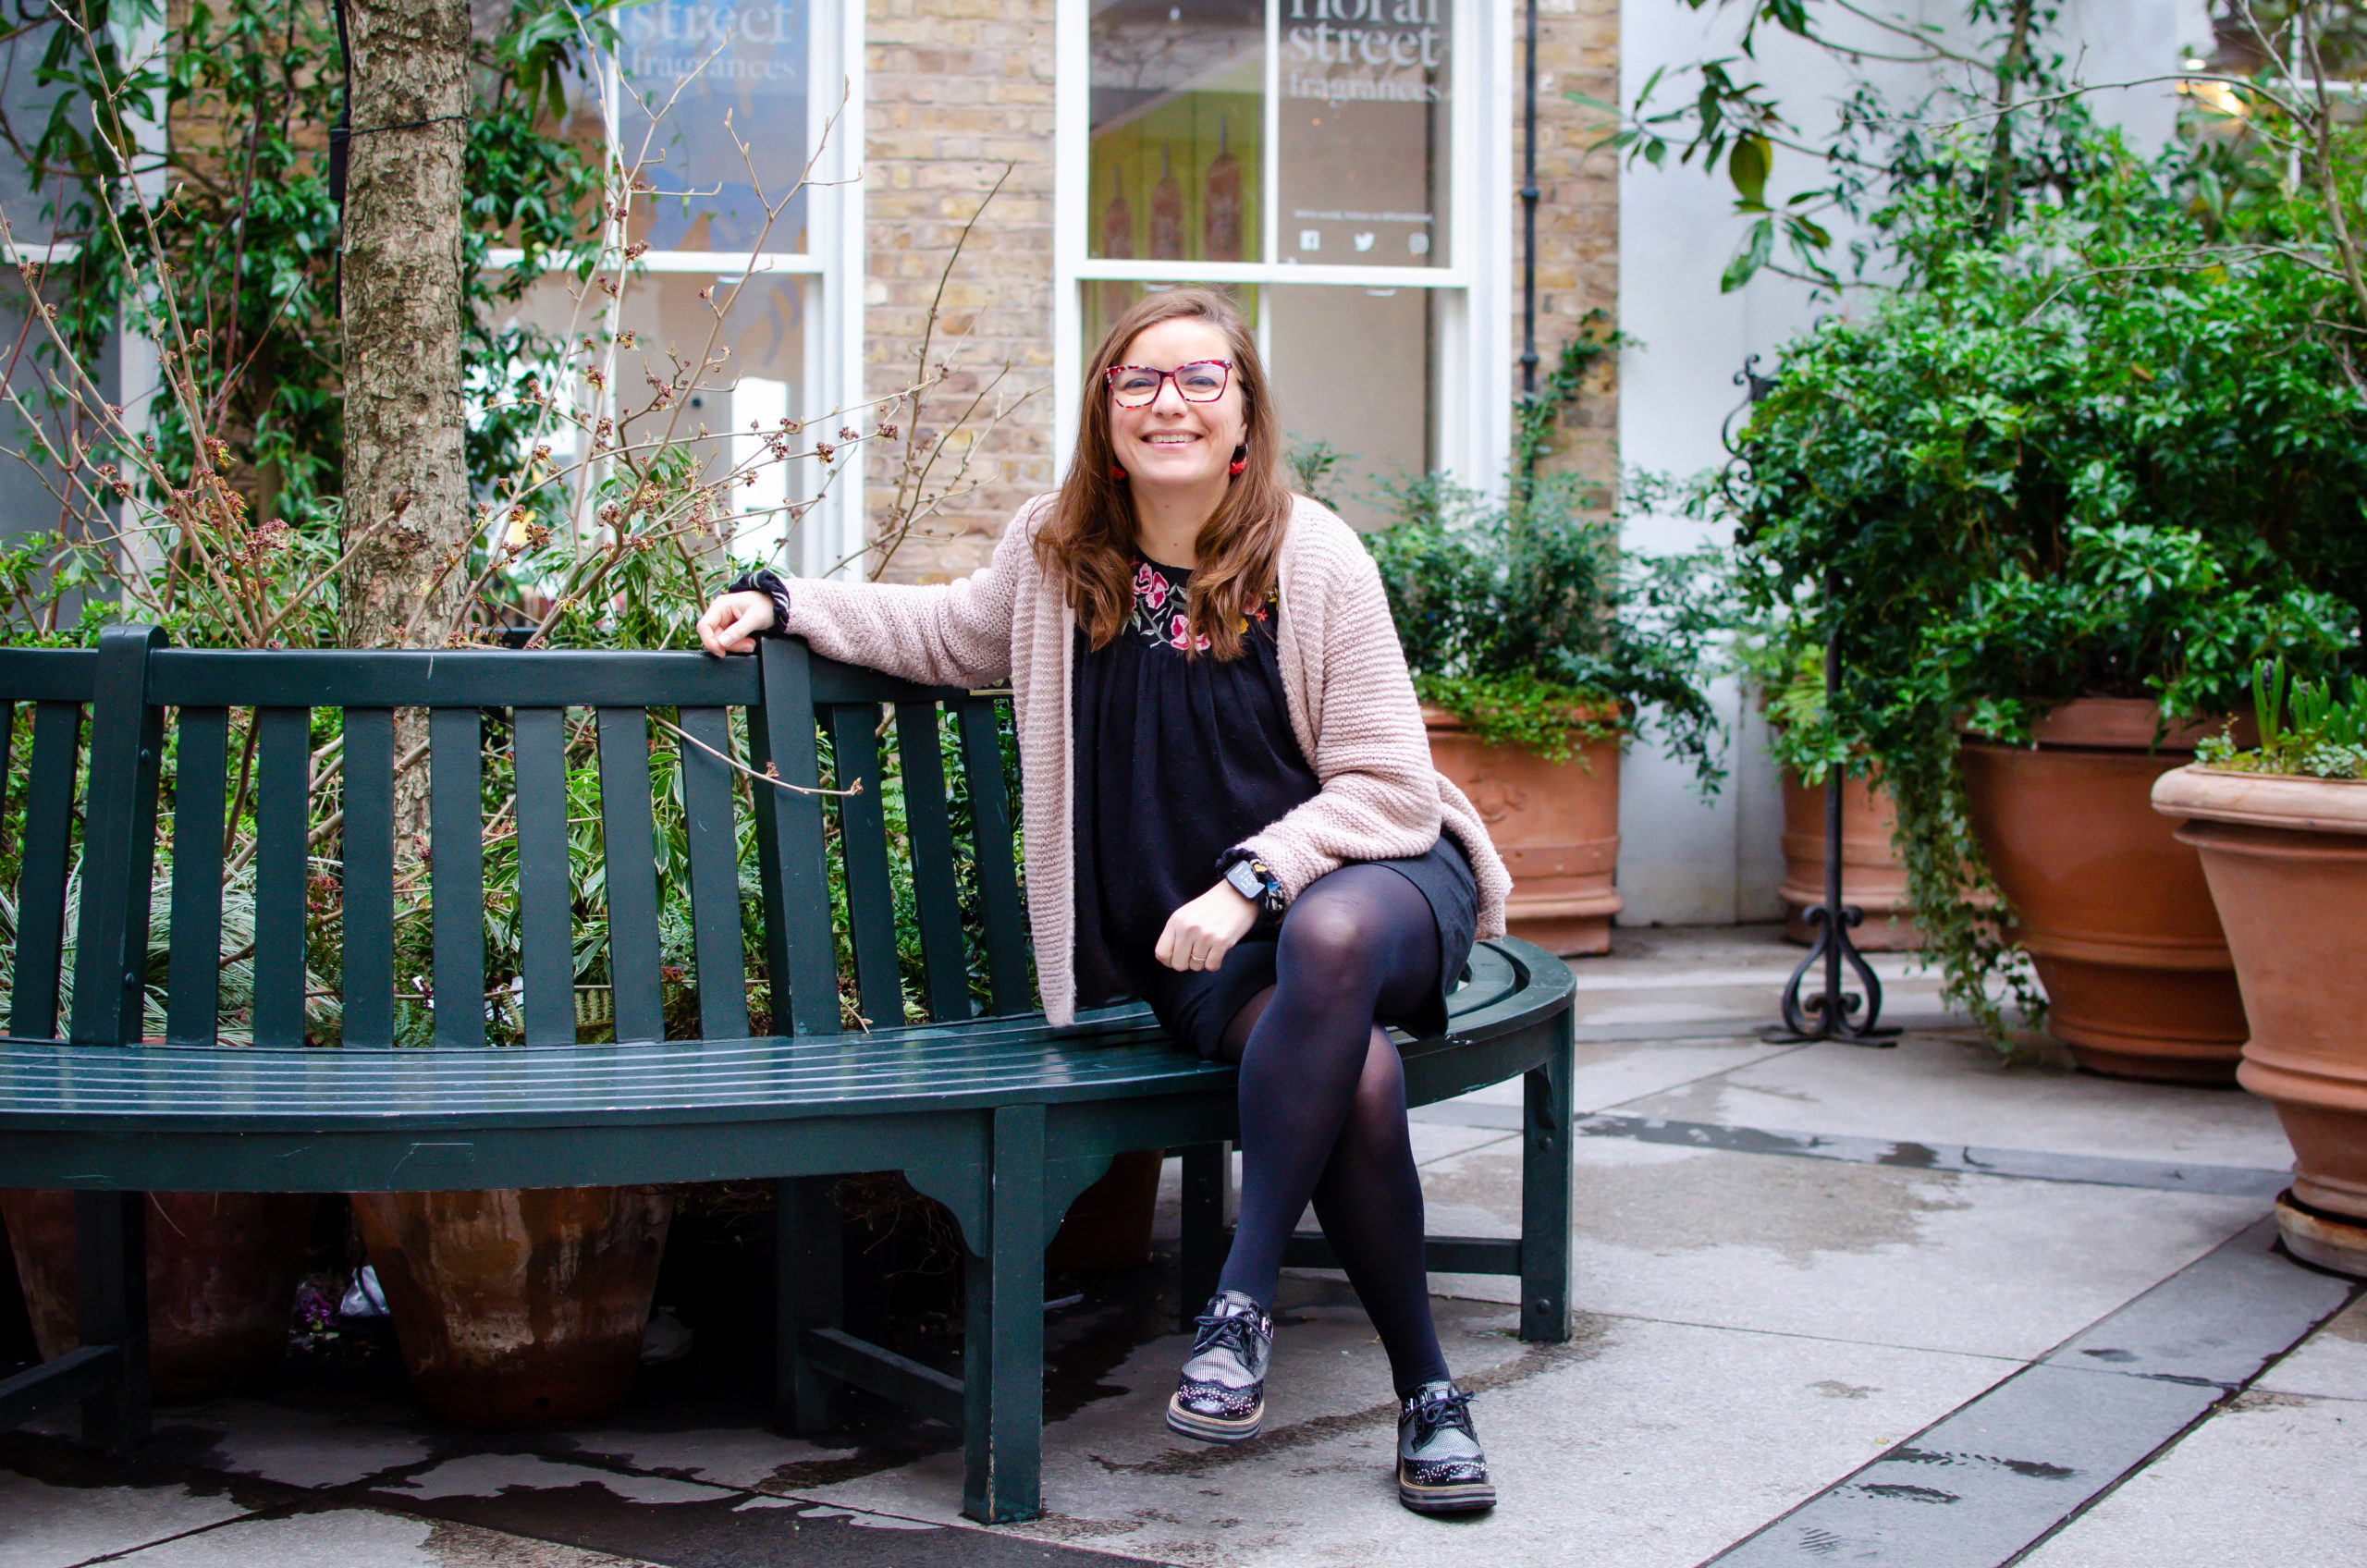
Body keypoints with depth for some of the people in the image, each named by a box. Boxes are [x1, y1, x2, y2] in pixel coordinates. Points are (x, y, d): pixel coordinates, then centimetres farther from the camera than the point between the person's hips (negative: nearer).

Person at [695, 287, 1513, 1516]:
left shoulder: (1312, 558, -7)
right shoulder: (1056, 550, 4)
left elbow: (1386, 786, -8)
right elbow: (958, 632, 28)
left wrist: (1250, 882, -22)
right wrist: (784, 603, 19)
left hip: (1366, 876, -1)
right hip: (1202, 951, 2)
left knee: (1329, 937, -41)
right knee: (1354, 1070, -32)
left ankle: (1241, 1301, -32)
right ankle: (1426, 1393, -18)